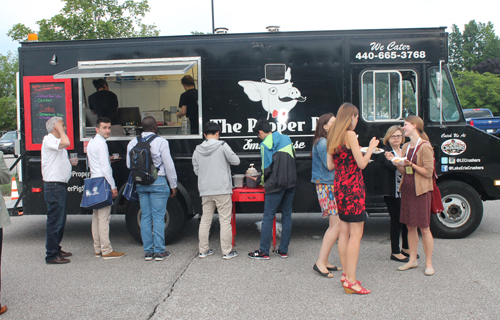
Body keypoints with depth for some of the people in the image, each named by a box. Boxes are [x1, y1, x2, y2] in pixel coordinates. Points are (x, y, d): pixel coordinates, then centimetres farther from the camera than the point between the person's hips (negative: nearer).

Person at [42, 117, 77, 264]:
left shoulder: (55, 141, 21)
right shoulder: (48, 140, -11)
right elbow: (66, 143, -31)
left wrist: (70, 162, 15)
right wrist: (60, 130, -16)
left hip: (61, 185, 10)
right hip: (54, 186, -10)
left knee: (60, 220, 16)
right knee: (55, 221, -7)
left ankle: (56, 250, 27)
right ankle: (51, 255, -1)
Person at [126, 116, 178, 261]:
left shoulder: (132, 143, 6)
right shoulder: (161, 142, -9)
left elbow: (129, 165, 10)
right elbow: (169, 166, -7)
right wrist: (173, 185, 1)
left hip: (140, 183, 5)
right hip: (158, 182, -5)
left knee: (145, 217, 10)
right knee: (158, 217, 0)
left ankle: (147, 251, 14)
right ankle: (159, 251, 5)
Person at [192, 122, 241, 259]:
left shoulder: (198, 150, 5)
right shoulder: (222, 146, -8)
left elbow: (196, 170, 12)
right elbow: (236, 161, -1)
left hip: (205, 191, 5)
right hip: (222, 189, -4)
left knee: (205, 220, 14)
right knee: (225, 221, 2)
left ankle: (203, 250, 20)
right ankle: (227, 252, 7)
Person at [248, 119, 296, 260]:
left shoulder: (266, 144, -8)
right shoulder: (286, 139, 12)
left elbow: (267, 167, -9)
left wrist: (263, 181, 8)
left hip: (276, 185, -7)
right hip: (291, 183, 7)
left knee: (268, 218, 0)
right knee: (287, 216, 10)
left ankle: (264, 251, 5)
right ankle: (283, 250, 15)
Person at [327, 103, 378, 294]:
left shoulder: (332, 136, 13)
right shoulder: (350, 135, -11)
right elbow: (361, 164, -13)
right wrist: (371, 148, 3)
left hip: (339, 185, 9)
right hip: (353, 186, -9)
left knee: (344, 231, 13)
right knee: (356, 233, -6)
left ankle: (346, 274, 21)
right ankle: (351, 280, -5)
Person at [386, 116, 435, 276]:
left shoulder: (425, 147, -10)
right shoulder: (406, 147, 13)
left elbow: (428, 172, -12)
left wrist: (412, 165, -17)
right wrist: (395, 162, -3)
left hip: (421, 190, -7)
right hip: (407, 189, 7)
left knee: (424, 227, -1)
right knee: (410, 226, 11)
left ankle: (429, 263, 10)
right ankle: (412, 260, 21)